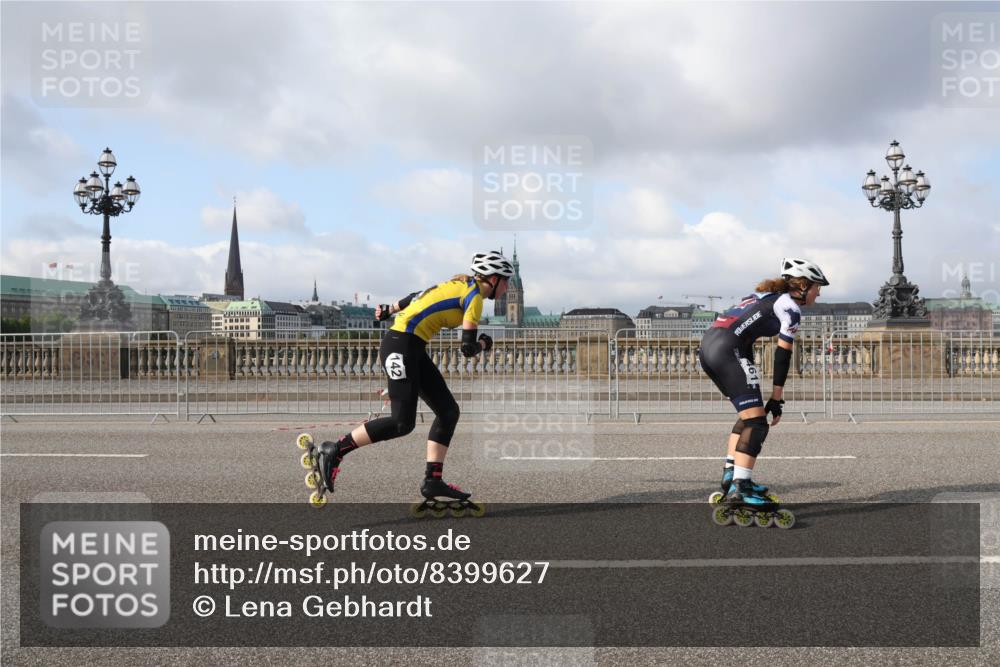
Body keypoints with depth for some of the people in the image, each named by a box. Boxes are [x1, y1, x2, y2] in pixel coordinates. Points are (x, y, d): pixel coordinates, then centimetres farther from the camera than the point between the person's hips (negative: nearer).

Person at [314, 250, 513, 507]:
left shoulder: (460, 286, 16)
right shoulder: (474, 296, -10)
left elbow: (415, 297, 27)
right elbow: (468, 348, -14)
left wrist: (389, 310, 41)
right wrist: (484, 344, 8)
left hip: (412, 350, 10)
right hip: (401, 347, -10)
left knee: (448, 410, 4)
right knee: (403, 422, -14)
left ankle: (432, 481, 4)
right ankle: (335, 451, -7)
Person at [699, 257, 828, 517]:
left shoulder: (768, 296, 28)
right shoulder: (791, 306, 2)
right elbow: (782, 355, -2)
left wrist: (752, 386, 26)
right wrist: (776, 399, 3)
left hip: (707, 345, 9)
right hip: (727, 349, -9)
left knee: (749, 412, 21)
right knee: (756, 421, -8)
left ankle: (731, 476, 21)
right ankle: (738, 490, -16)